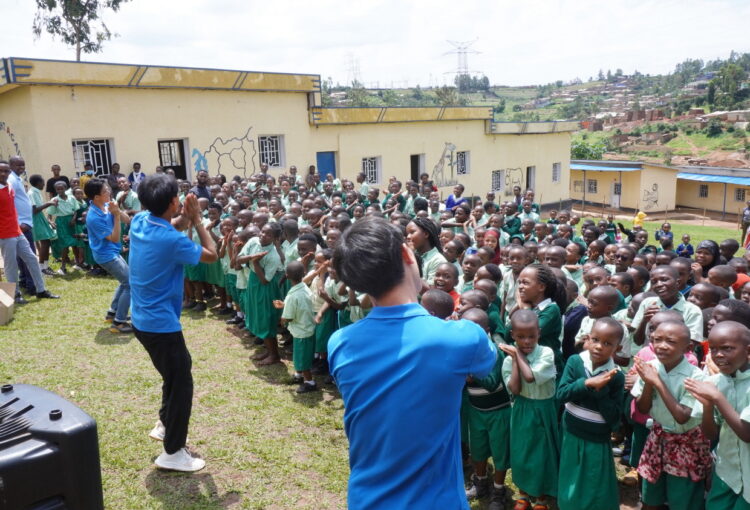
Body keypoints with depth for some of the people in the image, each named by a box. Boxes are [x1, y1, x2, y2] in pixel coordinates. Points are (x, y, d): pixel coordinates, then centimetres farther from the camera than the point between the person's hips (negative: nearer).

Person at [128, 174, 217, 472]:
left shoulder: (139, 222, -2)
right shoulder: (171, 241, -26)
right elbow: (212, 255, -12)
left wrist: (184, 218, -2)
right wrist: (196, 220, -6)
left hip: (143, 320, 9)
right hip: (162, 324, -9)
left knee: (181, 366, 27)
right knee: (181, 385, 4)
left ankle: (165, 424, 40)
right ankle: (172, 453, 15)